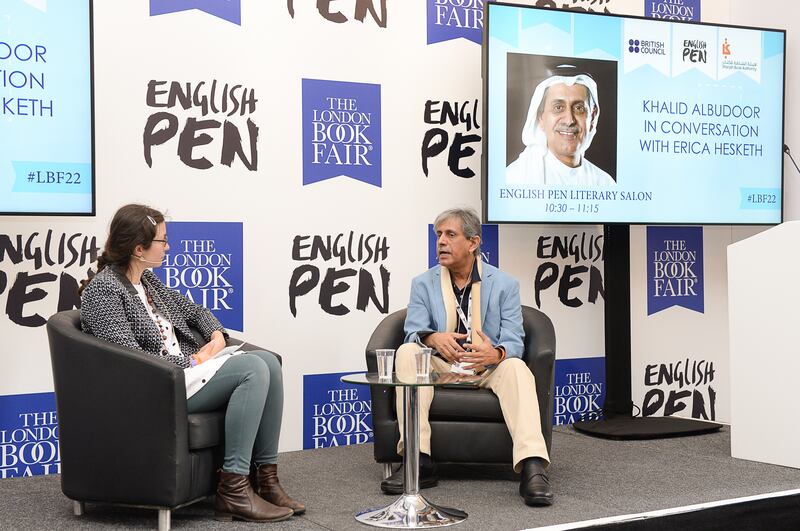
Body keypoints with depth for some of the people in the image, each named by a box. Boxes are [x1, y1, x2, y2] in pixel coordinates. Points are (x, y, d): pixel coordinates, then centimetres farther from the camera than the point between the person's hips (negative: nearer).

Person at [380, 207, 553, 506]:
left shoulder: (504, 284, 2)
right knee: (407, 352, -27)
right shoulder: (423, 284, 6)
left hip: (489, 369, -1)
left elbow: (514, 343, -5)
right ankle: (418, 461, -33)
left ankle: (532, 467, -47)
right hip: (440, 368, 2)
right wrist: (433, 338, -30)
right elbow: (414, 333, -4)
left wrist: (496, 354, -31)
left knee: (516, 367, -34)